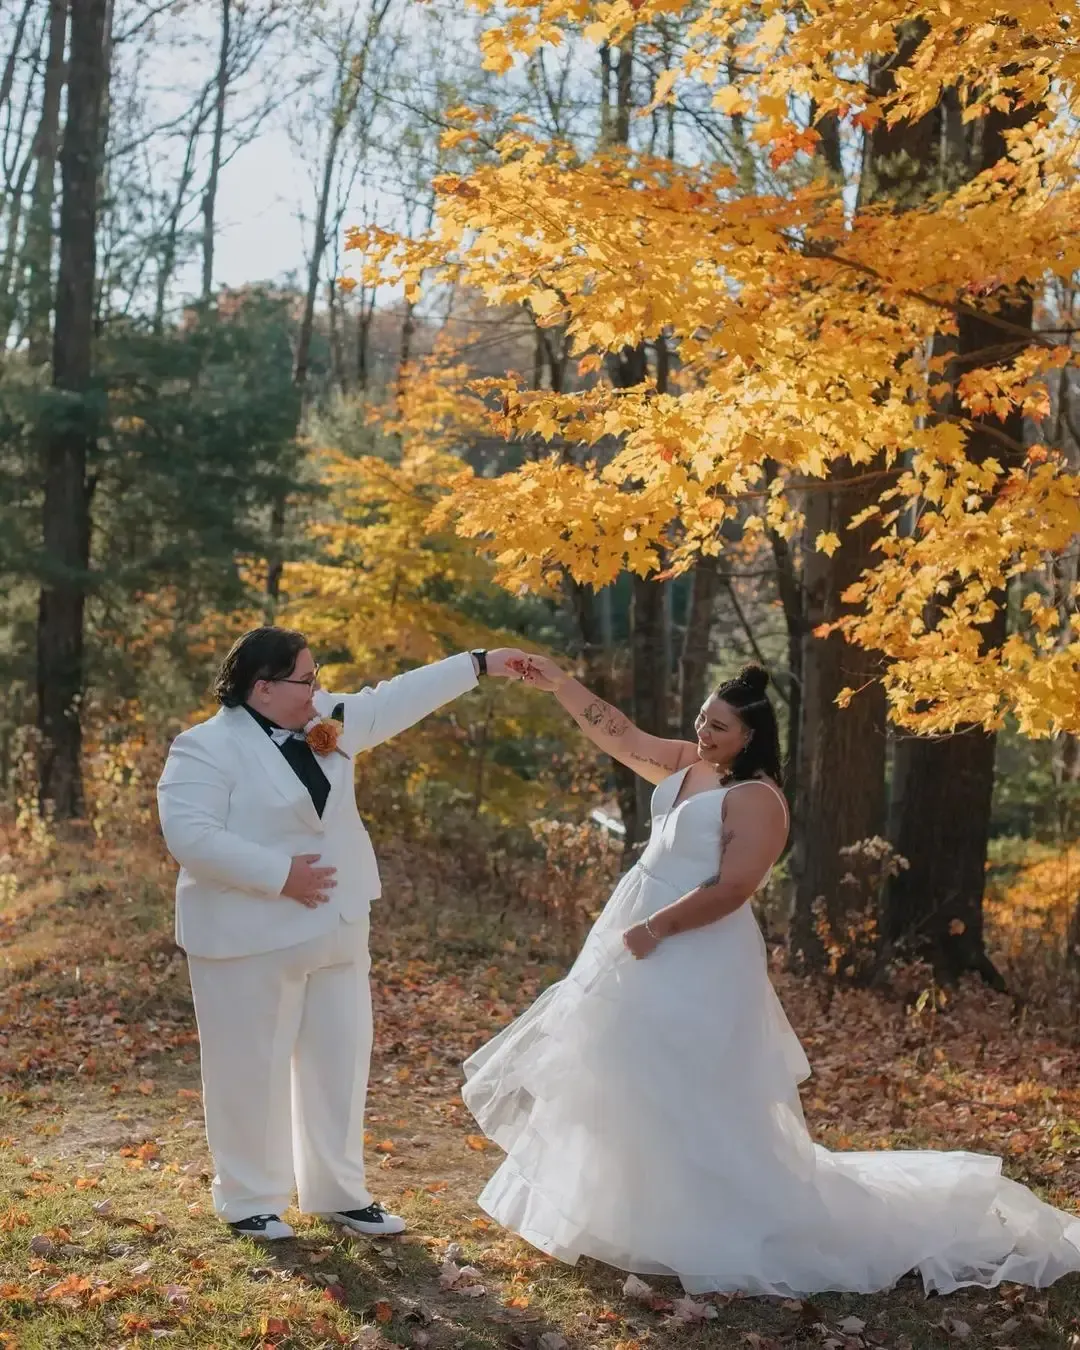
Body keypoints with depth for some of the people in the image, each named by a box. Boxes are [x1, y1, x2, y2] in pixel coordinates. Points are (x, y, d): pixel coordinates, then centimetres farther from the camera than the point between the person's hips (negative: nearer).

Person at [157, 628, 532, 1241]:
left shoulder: (328, 721, 7)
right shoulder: (207, 748, -14)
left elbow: (396, 700, 14)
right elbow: (191, 835, -23)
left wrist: (479, 664, 14)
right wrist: (279, 874, -23)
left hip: (335, 930, 7)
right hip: (253, 938, -7)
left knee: (341, 1059, 12)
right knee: (253, 1067, 4)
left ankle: (338, 1190, 24)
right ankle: (250, 1200, 18)